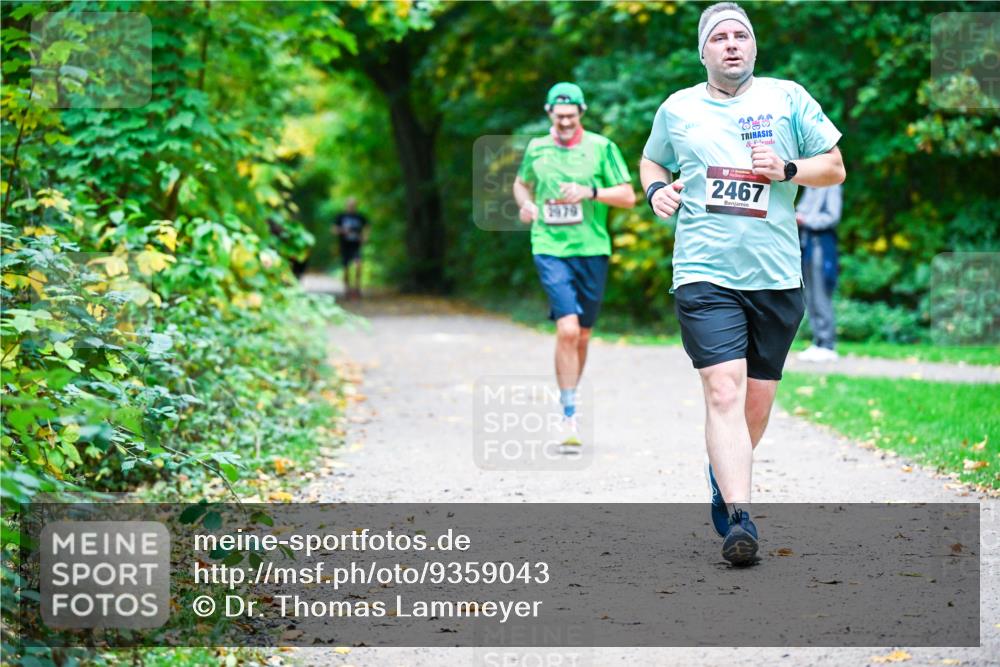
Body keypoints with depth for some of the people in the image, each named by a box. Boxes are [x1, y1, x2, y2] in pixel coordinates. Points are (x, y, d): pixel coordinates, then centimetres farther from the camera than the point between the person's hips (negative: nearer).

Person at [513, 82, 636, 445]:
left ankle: (569, 398, 33)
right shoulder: (536, 148, 7)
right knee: (567, 329, -17)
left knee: (582, 335, 10)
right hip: (550, 249, -1)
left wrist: (591, 192, -15)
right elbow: (521, 183, 25)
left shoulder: (601, 147, 2)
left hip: (592, 250, 1)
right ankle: (569, 415, -11)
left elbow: (628, 197, 0)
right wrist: (525, 204, 3)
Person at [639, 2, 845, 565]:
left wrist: (787, 170, -8)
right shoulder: (677, 109, 10)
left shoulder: (787, 98, 7)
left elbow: (835, 167, 11)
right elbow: (652, 161, 28)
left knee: (758, 402, 9)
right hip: (705, 275, -1)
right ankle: (740, 518, -22)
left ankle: (723, 478, 36)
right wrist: (657, 189, 6)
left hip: (776, 277, 2)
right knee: (724, 390, -18)